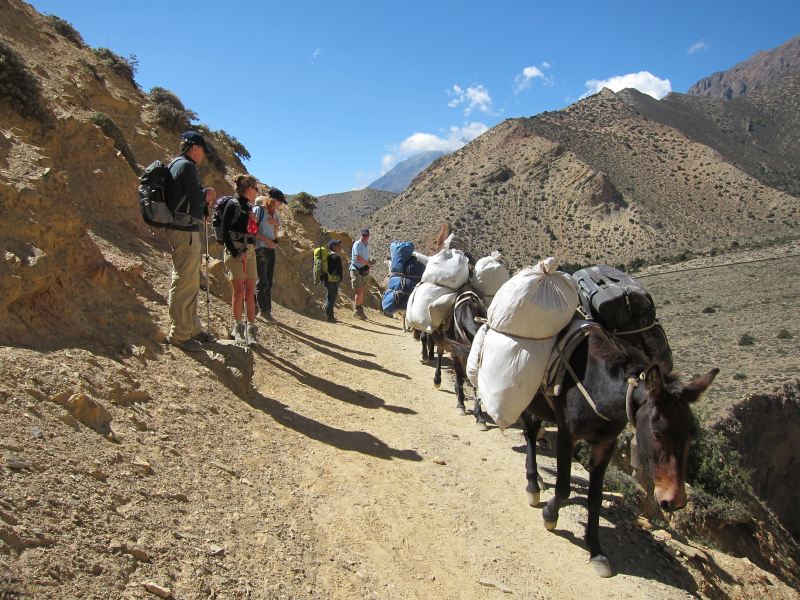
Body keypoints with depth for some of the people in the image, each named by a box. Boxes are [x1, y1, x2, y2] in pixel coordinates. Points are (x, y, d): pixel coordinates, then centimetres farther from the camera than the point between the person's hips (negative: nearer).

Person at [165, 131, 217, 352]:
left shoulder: (175, 165, 20)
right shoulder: (186, 166, -12)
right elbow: (197, 199, -16)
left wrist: (205, 194, 3)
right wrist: (207, 193, 4)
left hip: (180, 229, 11)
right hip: (185, 230, -11)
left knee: (190, 283, 16)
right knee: (185, 283, -7)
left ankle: (192, 327, 25)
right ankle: (179, 334, -3)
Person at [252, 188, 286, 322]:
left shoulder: (274, 213, 16)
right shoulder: (259, 209, -6)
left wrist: (275, 223, 2)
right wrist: (266, 239, -16)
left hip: (271, 248, 7)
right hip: (260, 249, -7)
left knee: (269, 282, 7)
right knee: (263, 281, -6)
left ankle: (267, 310, 11)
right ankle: (263, 310, -2)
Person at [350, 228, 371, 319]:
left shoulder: (367, 245, 15)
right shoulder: (357, 244, -11)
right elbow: (358, 258, -23)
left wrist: (367, 267, 6)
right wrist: (367, 263, -9)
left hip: (363, 271, 8)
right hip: (356, 270, -8)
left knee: (361, 292, 10)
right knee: (360, 291, -13)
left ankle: (360, 311, 16)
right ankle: (357, 310, -3)